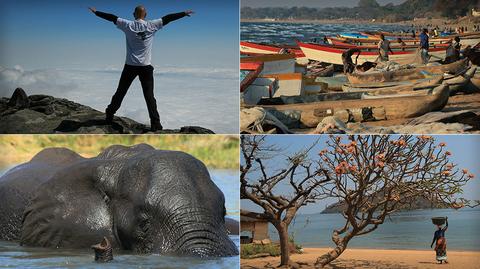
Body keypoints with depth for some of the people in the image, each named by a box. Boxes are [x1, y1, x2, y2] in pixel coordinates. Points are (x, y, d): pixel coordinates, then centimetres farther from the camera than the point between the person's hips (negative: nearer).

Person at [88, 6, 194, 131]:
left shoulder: (128, 25, -1)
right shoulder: (152, 25, -3)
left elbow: (112, 17, 5)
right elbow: (167, 18, 3)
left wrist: (96, 12, 15)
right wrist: (185, 13, 11)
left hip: (130, 66, 1)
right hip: (146, 67, -1)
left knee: (120, 92, 12)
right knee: (149, 96, -2)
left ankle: (109, 116, 21)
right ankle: (155, 123, -7)